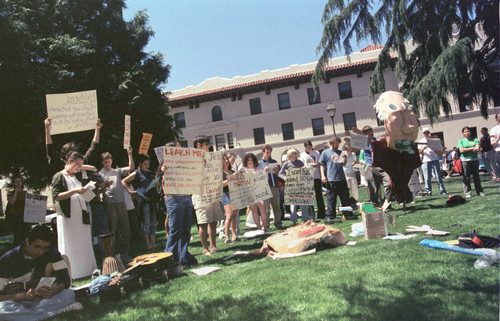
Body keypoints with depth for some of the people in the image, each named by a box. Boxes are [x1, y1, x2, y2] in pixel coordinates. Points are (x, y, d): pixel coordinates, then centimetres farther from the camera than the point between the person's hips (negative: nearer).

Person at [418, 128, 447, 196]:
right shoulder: (421, 141, 12)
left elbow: (441, 152, 7)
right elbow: (419, 152, 1)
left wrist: (434, 150, -11)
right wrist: (424, 148, -16)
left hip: (435, 160, 0)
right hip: (426, 161, 0)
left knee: (438, 176, -3)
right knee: (427, 178, -2)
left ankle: (442, 190, 1)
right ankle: (428, 191, 6)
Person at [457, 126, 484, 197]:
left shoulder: (475, 140, 10)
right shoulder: (461, 141, 7)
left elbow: (478, 148, -4)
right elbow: (461, 150, -8)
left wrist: (466, 150, -9)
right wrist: (473, 148, -5)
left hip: (475, 160, 1)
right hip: (465, 160, -1)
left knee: (476, 176, 4)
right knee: (466, 177, -2)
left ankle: (479, 191, 10)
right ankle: (467, 192, 2)